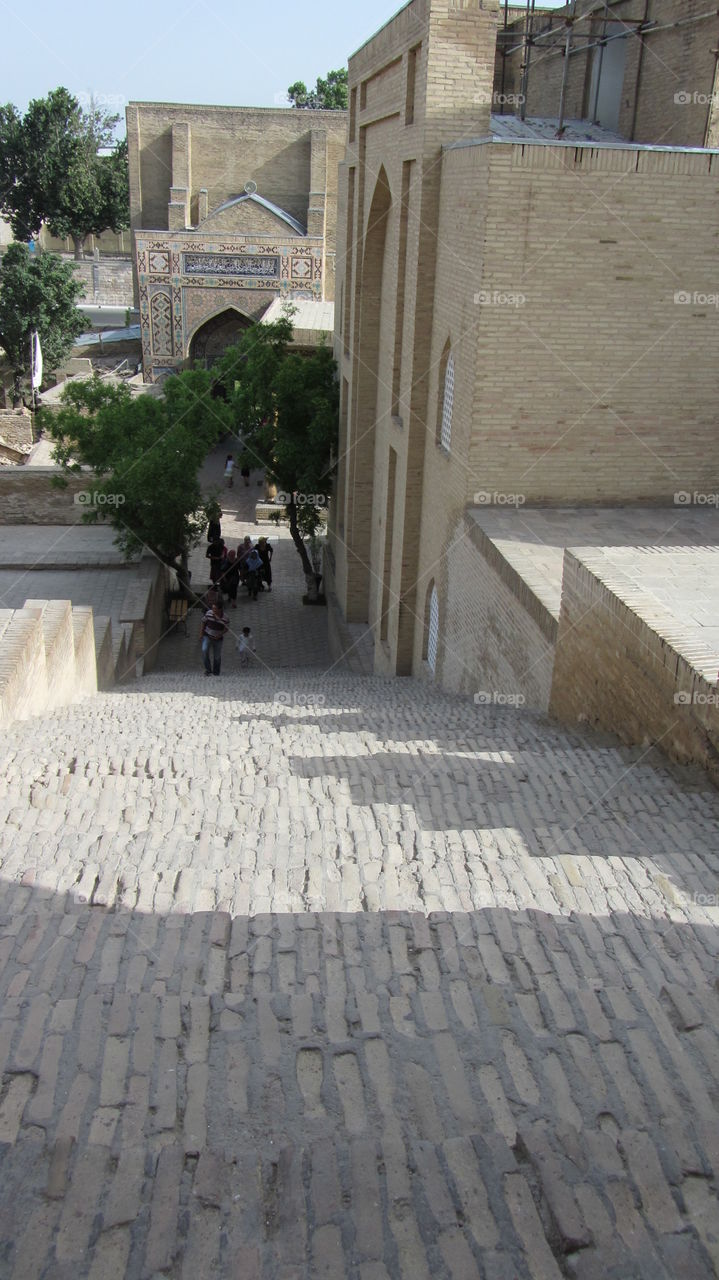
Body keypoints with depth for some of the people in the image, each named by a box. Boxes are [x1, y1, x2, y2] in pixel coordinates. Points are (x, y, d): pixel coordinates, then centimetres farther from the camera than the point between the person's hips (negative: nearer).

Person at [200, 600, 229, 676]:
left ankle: (216, 672, 27)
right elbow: (203, 623, 2)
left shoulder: (225, 618, -16)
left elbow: (226, 629, -4)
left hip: (218, 638, 0)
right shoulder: (209, 613, -11)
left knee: (217, 656, 7)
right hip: (207, 636, 0)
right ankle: (208, 669, -12)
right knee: (204, 650, -22)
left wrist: (219, 636, -17)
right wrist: (201, 635, 2)